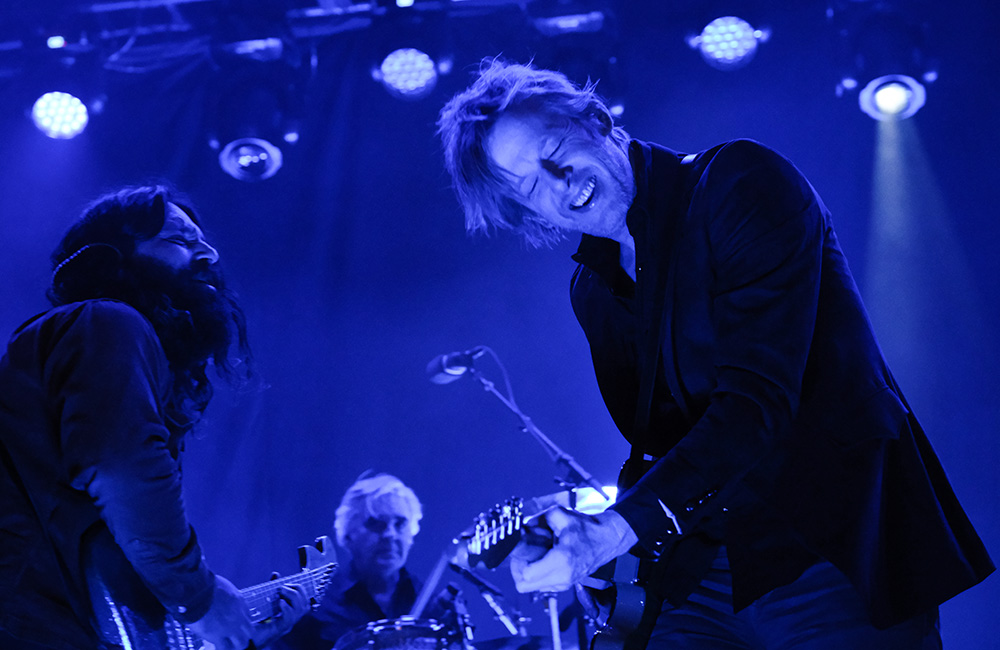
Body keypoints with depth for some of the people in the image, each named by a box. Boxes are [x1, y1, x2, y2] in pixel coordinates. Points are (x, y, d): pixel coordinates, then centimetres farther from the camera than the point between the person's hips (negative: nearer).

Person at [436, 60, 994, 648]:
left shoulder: (741, 183, -12)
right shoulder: (592, 291, 10)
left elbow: (760, 397, -22)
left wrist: (620, 527, -31)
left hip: (836, 559, -6)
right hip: (702, 581, 6)